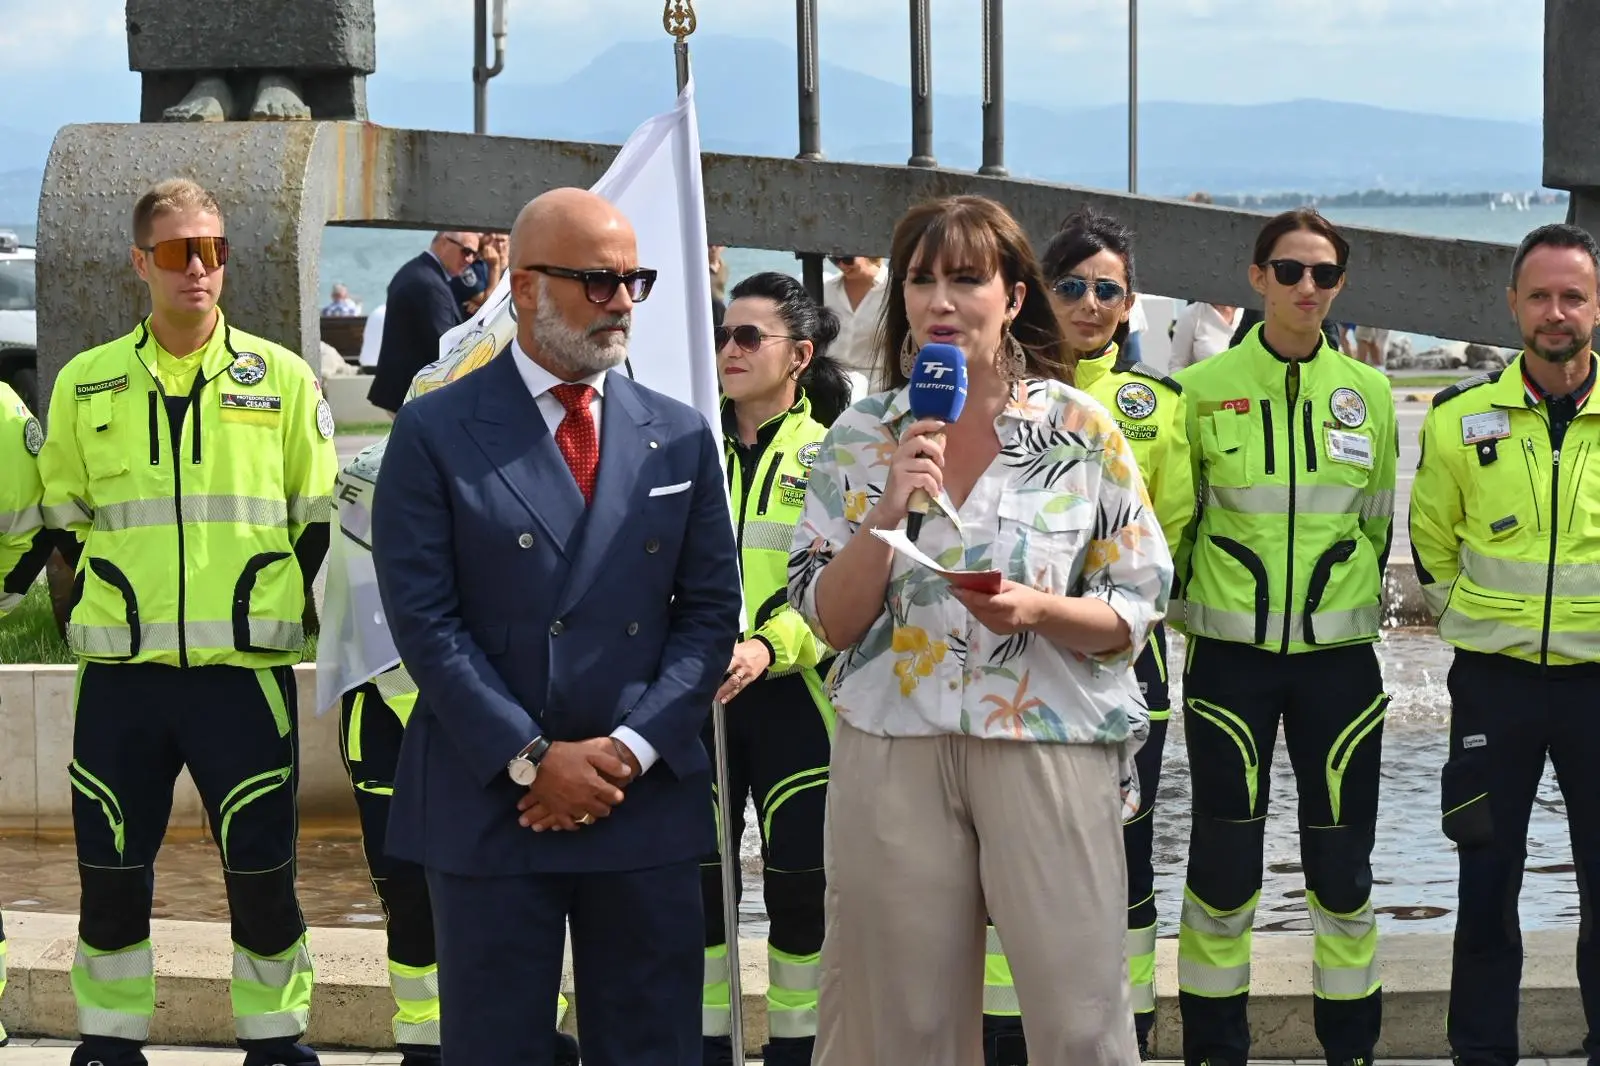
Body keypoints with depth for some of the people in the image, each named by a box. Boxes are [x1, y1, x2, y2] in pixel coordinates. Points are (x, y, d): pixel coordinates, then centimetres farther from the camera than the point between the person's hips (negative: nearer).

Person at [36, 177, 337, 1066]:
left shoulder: (283, 379, 4)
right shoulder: (85, 384, 7)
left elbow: (321, 521, 10)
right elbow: (60, 519, 16)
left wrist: (315, 621, 5)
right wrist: (80, 617, 10)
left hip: (246, 669, -1)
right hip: (120, 672, 1)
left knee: (262, 874, 2)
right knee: (110, 875, 7)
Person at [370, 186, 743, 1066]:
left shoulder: (681, 436, 9)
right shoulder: (436, 432, -2)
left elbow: (709, 609, 6)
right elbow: (423, 618, -7)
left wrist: (630, 750, -7)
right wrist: (533, 760, -12)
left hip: (648, 797, 3)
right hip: (487, 803, -3)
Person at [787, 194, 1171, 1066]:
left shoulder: (1082, 431, 1)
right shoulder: (859, 438, 5)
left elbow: (1135, 612, 1)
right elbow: (831, 623, 2)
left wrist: (1039, 611, -18)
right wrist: (887, 511, -13)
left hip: (1050, 751, -2)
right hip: (892, 755, 2)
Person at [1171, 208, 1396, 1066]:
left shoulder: (1368, 393, 4)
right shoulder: (1202, 391, -2)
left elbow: (1378, 520, 14)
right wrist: (1195, 606, 9)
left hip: (1338, 655, 2)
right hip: (1231, 655, -2)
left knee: (1341, 858, 5)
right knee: (1224, 858, 1)